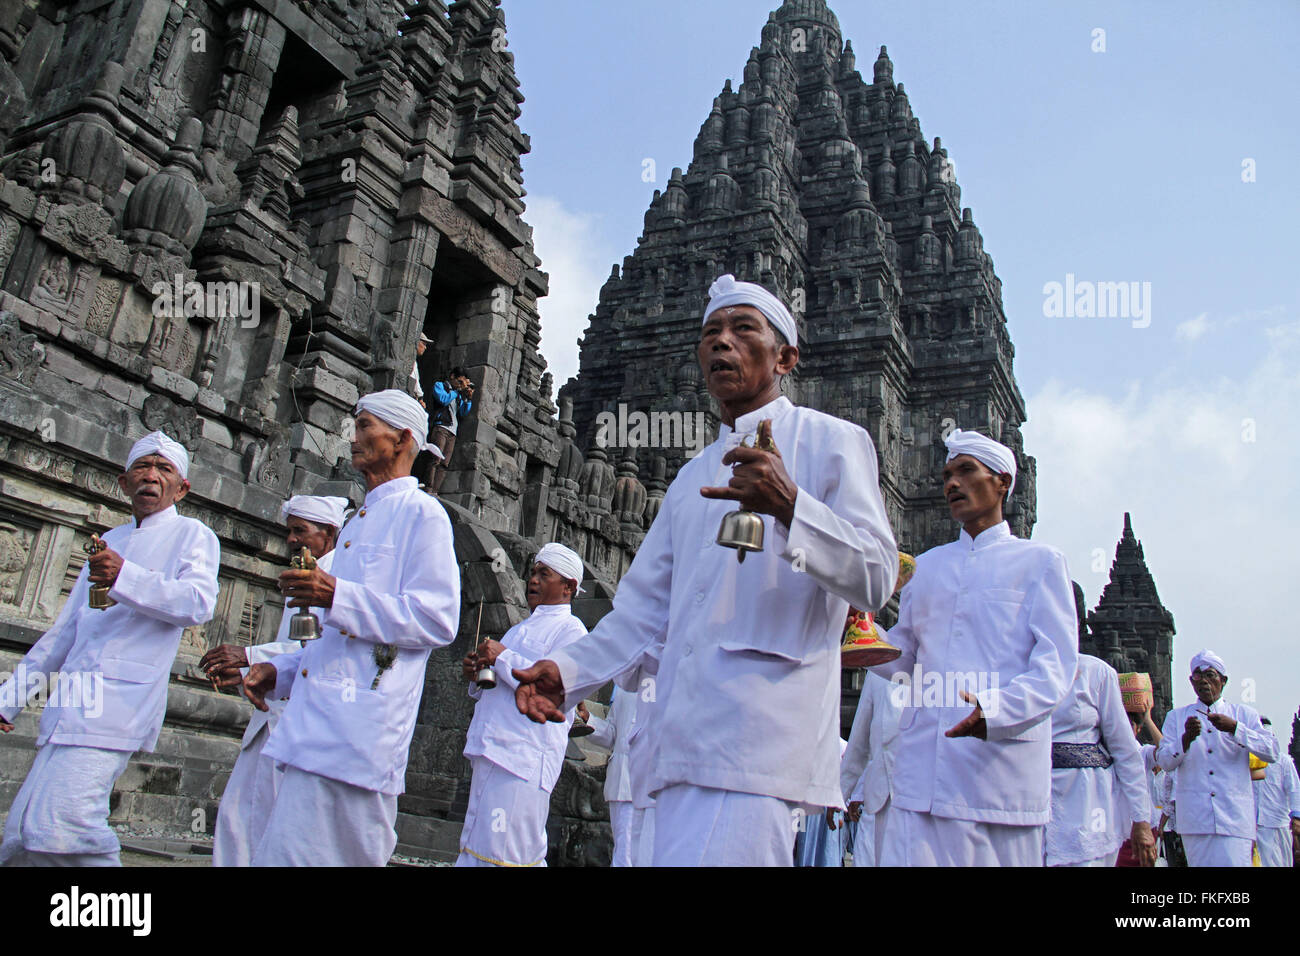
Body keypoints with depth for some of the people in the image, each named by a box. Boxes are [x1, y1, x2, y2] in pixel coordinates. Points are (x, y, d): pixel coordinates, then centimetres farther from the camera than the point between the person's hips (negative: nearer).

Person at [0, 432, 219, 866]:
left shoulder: (192, 535, 6)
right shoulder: (108, 542, 27)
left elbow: (198, 603, -12)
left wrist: (125, 577, -25)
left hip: (119, 701, -8)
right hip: (70, 707, 8)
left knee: (57, 827, -23)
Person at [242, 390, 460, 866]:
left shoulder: (421, 513, -4)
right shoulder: (359, 522, 26)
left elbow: (437, 619, -15)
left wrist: (338, 596, -22)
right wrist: (280, 669, 16)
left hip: (356, 732, -9)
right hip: (319, 725, 9)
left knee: (292, 855, -12)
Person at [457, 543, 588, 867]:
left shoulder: (570, 629, -3)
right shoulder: (520, 629, 25)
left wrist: (502, 658, -15)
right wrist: (477, 676, 11)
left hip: (522, 762, -9)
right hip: (490, 755, 9)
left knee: (494, 855, -11)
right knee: (474, 853, 12)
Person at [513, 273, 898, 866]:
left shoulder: (831, 442, 4)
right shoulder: (693, 477, 23)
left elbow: (875, 579, -8)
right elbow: (647, 603, 22)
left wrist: (788, 505, -25)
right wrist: (570, 670, 6)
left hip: (759, 740, -7)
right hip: (685, 741, 7)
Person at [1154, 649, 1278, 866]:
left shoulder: (1244, 714, 13)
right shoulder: (1176, 716, 13)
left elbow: (1272, 752, -2)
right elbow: (1164, 761, 2)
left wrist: (1234, 728, -15)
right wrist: (1186, 738, -16)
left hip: (1235, 816, -1)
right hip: (1194, 816, 1)